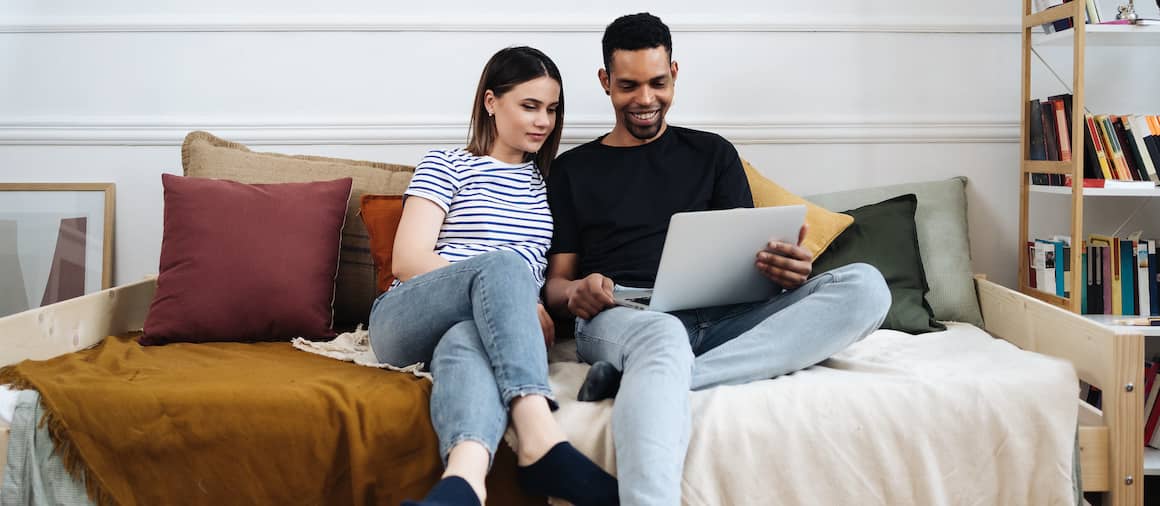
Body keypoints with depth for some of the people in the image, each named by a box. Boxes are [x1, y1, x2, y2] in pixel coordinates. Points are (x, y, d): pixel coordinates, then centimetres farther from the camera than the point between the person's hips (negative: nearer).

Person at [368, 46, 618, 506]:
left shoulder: (547, 182, 22)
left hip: (482, 330, 2)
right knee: (503, 264, -35)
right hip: (406, 322, -2)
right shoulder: (446, 165, 10)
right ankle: (540, 442, -50)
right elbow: (407, 260, -2)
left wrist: (532, 313, -6)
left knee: (466, 343, -37)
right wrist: (524, 305, -11)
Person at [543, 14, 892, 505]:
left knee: (864, 285, -24)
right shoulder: (573, 169, 19)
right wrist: (574, 292, -11)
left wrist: (785, 268, -10)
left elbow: (748, 253, 16)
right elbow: (556, 279, 15)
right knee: (664, 337, -41)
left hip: (721, 316, 3)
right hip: (621, 318, -3)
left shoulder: (712, 153, 23)